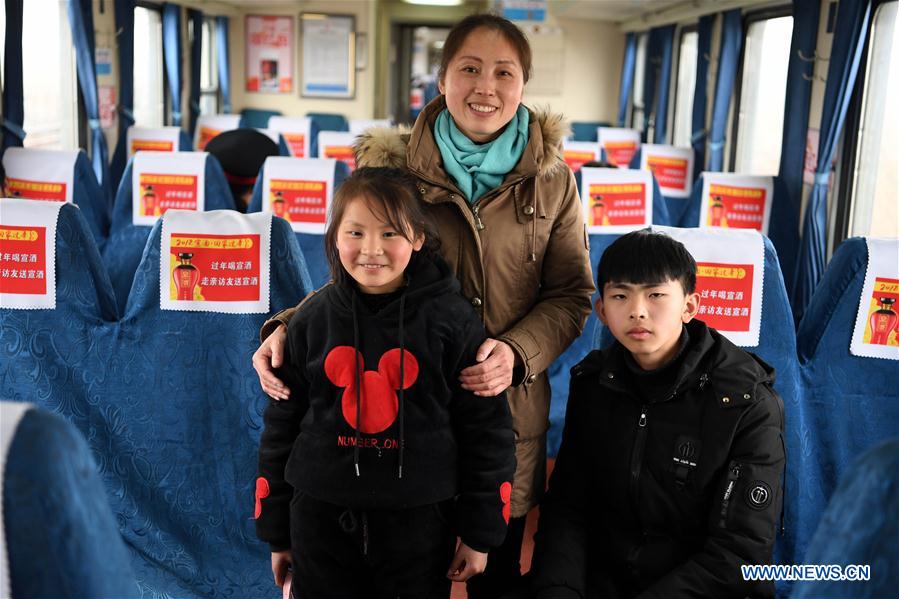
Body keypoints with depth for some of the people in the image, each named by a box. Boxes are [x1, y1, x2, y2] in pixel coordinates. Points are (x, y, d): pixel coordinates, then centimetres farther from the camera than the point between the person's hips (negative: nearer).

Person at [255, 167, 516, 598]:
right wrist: (276, 530, 8)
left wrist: (480, 533, -2)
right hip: (321, 519, 2)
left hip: (419, 524, -1)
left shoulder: (451, 319, -8)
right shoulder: (311, 320, -2)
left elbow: (485, 429, -4)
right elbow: (282, 426, 5)